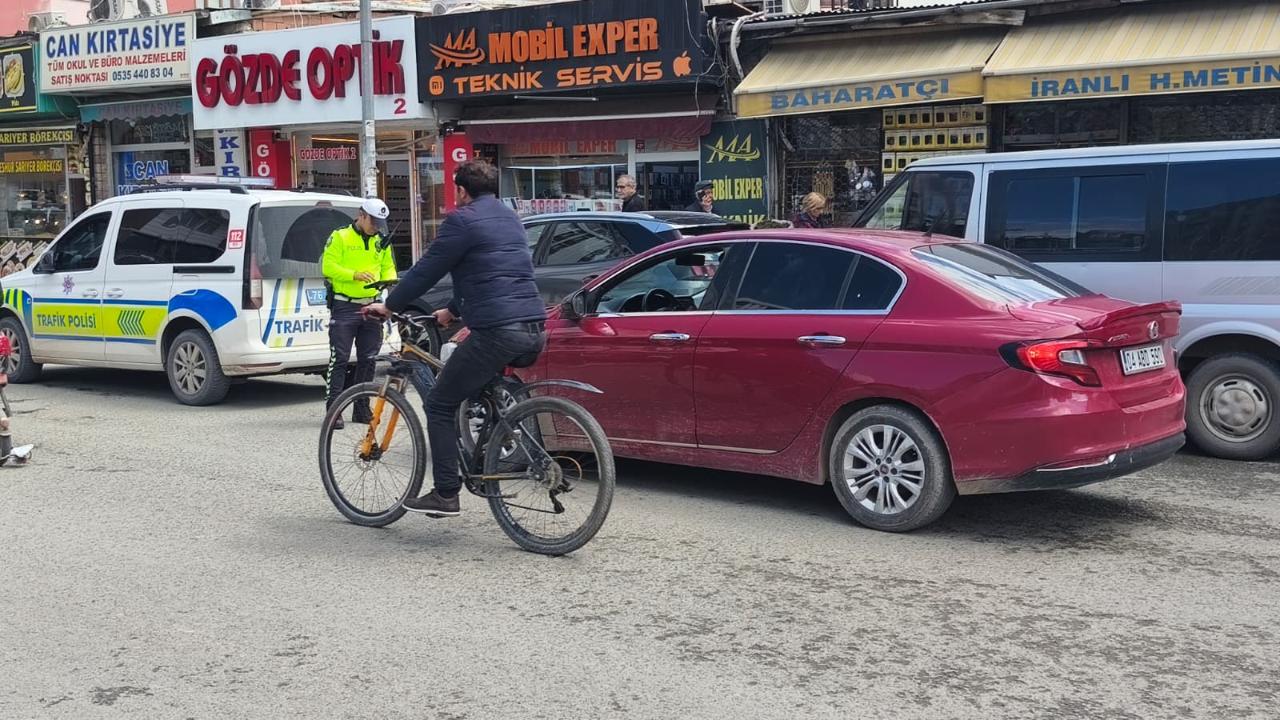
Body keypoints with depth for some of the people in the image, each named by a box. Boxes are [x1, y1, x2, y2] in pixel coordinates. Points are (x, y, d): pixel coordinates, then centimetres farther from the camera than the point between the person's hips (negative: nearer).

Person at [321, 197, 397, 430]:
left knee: (367, 359, 9)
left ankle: (362, 409, 18)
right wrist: (354, 275, -24)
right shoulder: (340, 237, -5)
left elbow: (389, 267, 17)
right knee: (339, 359, -6)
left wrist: (389, 280, -5)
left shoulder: (381, 241, 11)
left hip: (371, 306, 6)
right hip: (344, 307, -5)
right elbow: (328, 266, -11)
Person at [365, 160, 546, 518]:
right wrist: (454, 310, 42)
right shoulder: (509, 218, 23)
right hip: (534, 329, 8)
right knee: (487, 393, 32)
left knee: (440, 406, 3)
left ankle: (445, 495, 1)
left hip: (497, 331, -8)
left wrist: (389, 305, 12)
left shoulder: (463, 220, -3)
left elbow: (426, 270, -1)